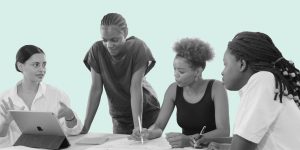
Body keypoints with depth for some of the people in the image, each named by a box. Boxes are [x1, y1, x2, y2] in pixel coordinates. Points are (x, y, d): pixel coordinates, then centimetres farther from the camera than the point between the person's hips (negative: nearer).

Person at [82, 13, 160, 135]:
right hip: (119, 116, 2)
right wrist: (85, 128, -19)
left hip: (146, 111, -2)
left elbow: (135, 88, -26)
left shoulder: (138, 47, -22)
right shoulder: (97, 50, -16)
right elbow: (96, 89, -14)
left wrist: (137, 127, -32)